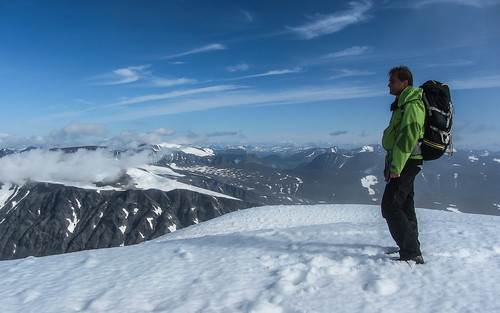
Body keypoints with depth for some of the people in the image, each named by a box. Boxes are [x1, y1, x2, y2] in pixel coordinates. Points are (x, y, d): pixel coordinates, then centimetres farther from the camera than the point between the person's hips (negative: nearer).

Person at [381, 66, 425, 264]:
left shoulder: (411, 104, -13)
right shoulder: (403, 104, 19)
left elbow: (408, 136, -24)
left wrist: (396, 166, -25)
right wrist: (391, 164, 21)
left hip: (406, 163, -11)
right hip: (403, 163, 11)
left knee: (390, 207, -13)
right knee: (405, 205, 17)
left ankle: (412, 254, -8)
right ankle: (411, 248, 30)